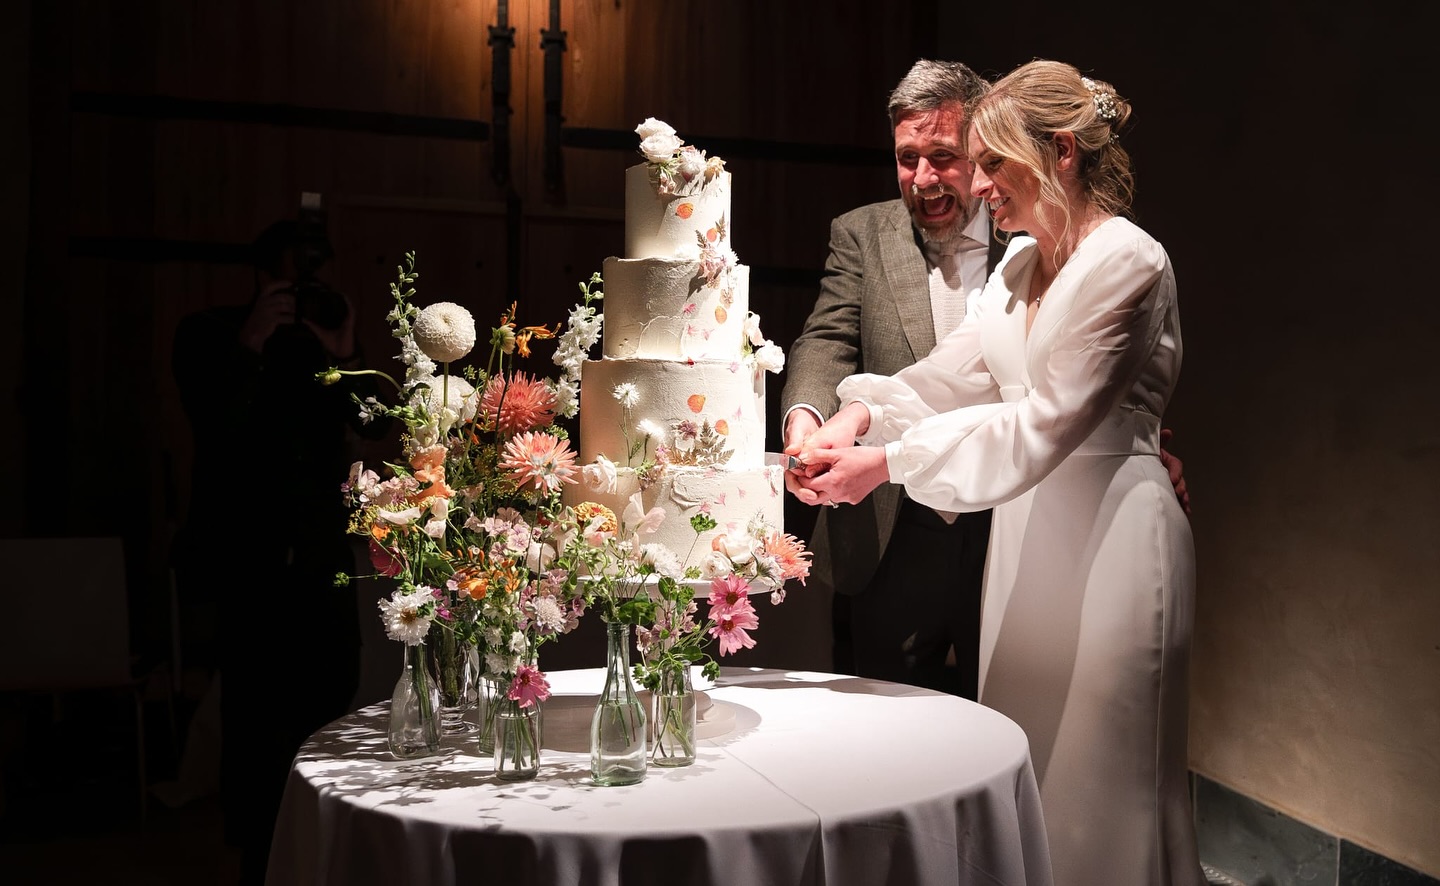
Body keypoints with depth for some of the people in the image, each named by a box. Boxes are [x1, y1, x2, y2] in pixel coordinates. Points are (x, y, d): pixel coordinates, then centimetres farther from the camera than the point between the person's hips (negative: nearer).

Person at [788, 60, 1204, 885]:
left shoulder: (1125, 262, -16)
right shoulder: (1021, 261, 10)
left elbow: (1046, 422, -23)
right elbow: (955, 372, 5)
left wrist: (890, 462, -25)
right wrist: (863, 412, -13)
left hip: (1110, 535, -8)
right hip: (1026, 526, 8)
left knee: (1099, 783, 5)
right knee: (1022, 766, 17)